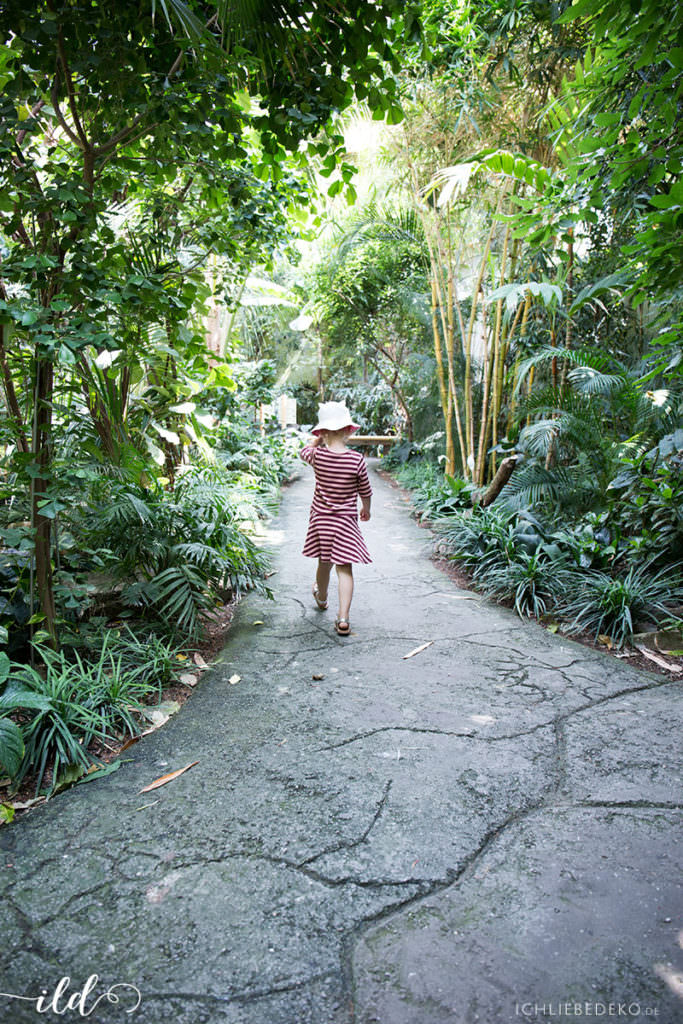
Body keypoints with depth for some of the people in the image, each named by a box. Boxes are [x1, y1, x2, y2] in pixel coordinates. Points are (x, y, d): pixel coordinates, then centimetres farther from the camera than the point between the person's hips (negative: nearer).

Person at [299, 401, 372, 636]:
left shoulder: (317, 455, -10)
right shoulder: (357, 460, -14)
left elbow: (304, 451, 17)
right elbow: (365, 491, 0)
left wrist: (318, 440, 19)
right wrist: (366, 510, 17)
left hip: (321, 517, 2)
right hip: (346, 520, -2)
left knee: (324, 562, 21)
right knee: (344, 567, -1)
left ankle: (321, 598, 47)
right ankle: (343, 618, -8)